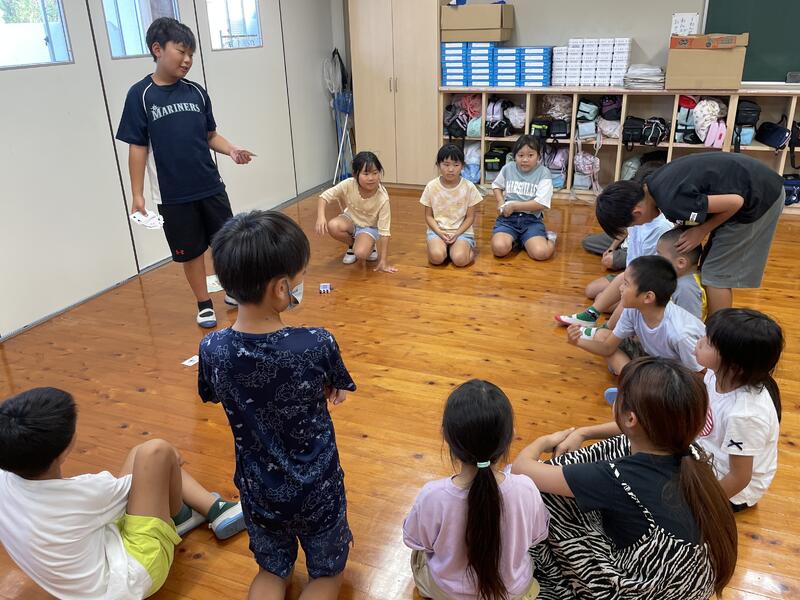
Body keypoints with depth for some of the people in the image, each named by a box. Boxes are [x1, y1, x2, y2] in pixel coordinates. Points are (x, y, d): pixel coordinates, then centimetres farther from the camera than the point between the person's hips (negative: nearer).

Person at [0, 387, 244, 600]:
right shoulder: (79, 493, -31)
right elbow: (137, 485, -8)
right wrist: (168, 461, 12)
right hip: (129, 579, -8)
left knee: (140, 455, 12)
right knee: (156, 452, -15)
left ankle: (216, 510, 15)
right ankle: (179, 516, 16)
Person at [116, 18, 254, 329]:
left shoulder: (197, 92, 3)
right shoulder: (140, 95, -6)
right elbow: (138, 148, -5)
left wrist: (232, 150, -9)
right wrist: (137, 193, -7)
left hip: (211, 187, 3)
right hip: (173, 195, -3)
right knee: (191, 251, 7)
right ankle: (204, 305, 24)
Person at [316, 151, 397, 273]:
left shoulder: (383, 198, -31)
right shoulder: (348, 185, -27)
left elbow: (384, 232, -27)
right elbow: (325, 195, -17)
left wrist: (383, 261, -28)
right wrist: (321, 216, -37)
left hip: (370, 226, -3)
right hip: (351, 219, 3)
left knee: (361, 254, -31)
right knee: (333, 226, -30)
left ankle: (370, 246, 8)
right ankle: (352, 245, 2)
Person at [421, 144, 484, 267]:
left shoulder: (469, 187, -6)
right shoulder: (431, 186, -4)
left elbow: (470, 217, 0)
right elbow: (428, 216, 2)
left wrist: (456, 234, -14)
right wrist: (440, 232, -14)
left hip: (462, 231, 0)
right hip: (437, 230, 1)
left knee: (460, 259, -28)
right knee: (436, 257, -29)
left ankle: (469, 248, 4)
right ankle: (444, 247, 3)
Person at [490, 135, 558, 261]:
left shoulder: (543, 173, -5)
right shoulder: (508, 169, 4)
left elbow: (541, 203, -13)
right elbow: (496, 185, 24)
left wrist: (514, 206, -11)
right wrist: (500, 202, 5)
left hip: (532, 219, -2)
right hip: (508, 217, 2)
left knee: (541, 253, -26)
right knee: (499, 248, -28)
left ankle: (547, 237, 9)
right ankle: (513, 238, 6)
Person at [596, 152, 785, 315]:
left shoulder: (671, 201, -30)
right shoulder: (652, 186, -2)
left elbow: (734, 202, -24)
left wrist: (702, 231, -11)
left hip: (759, 198, -9)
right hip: (753, 188, 9)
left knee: (715, 274, -2)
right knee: (716, 269, 17)